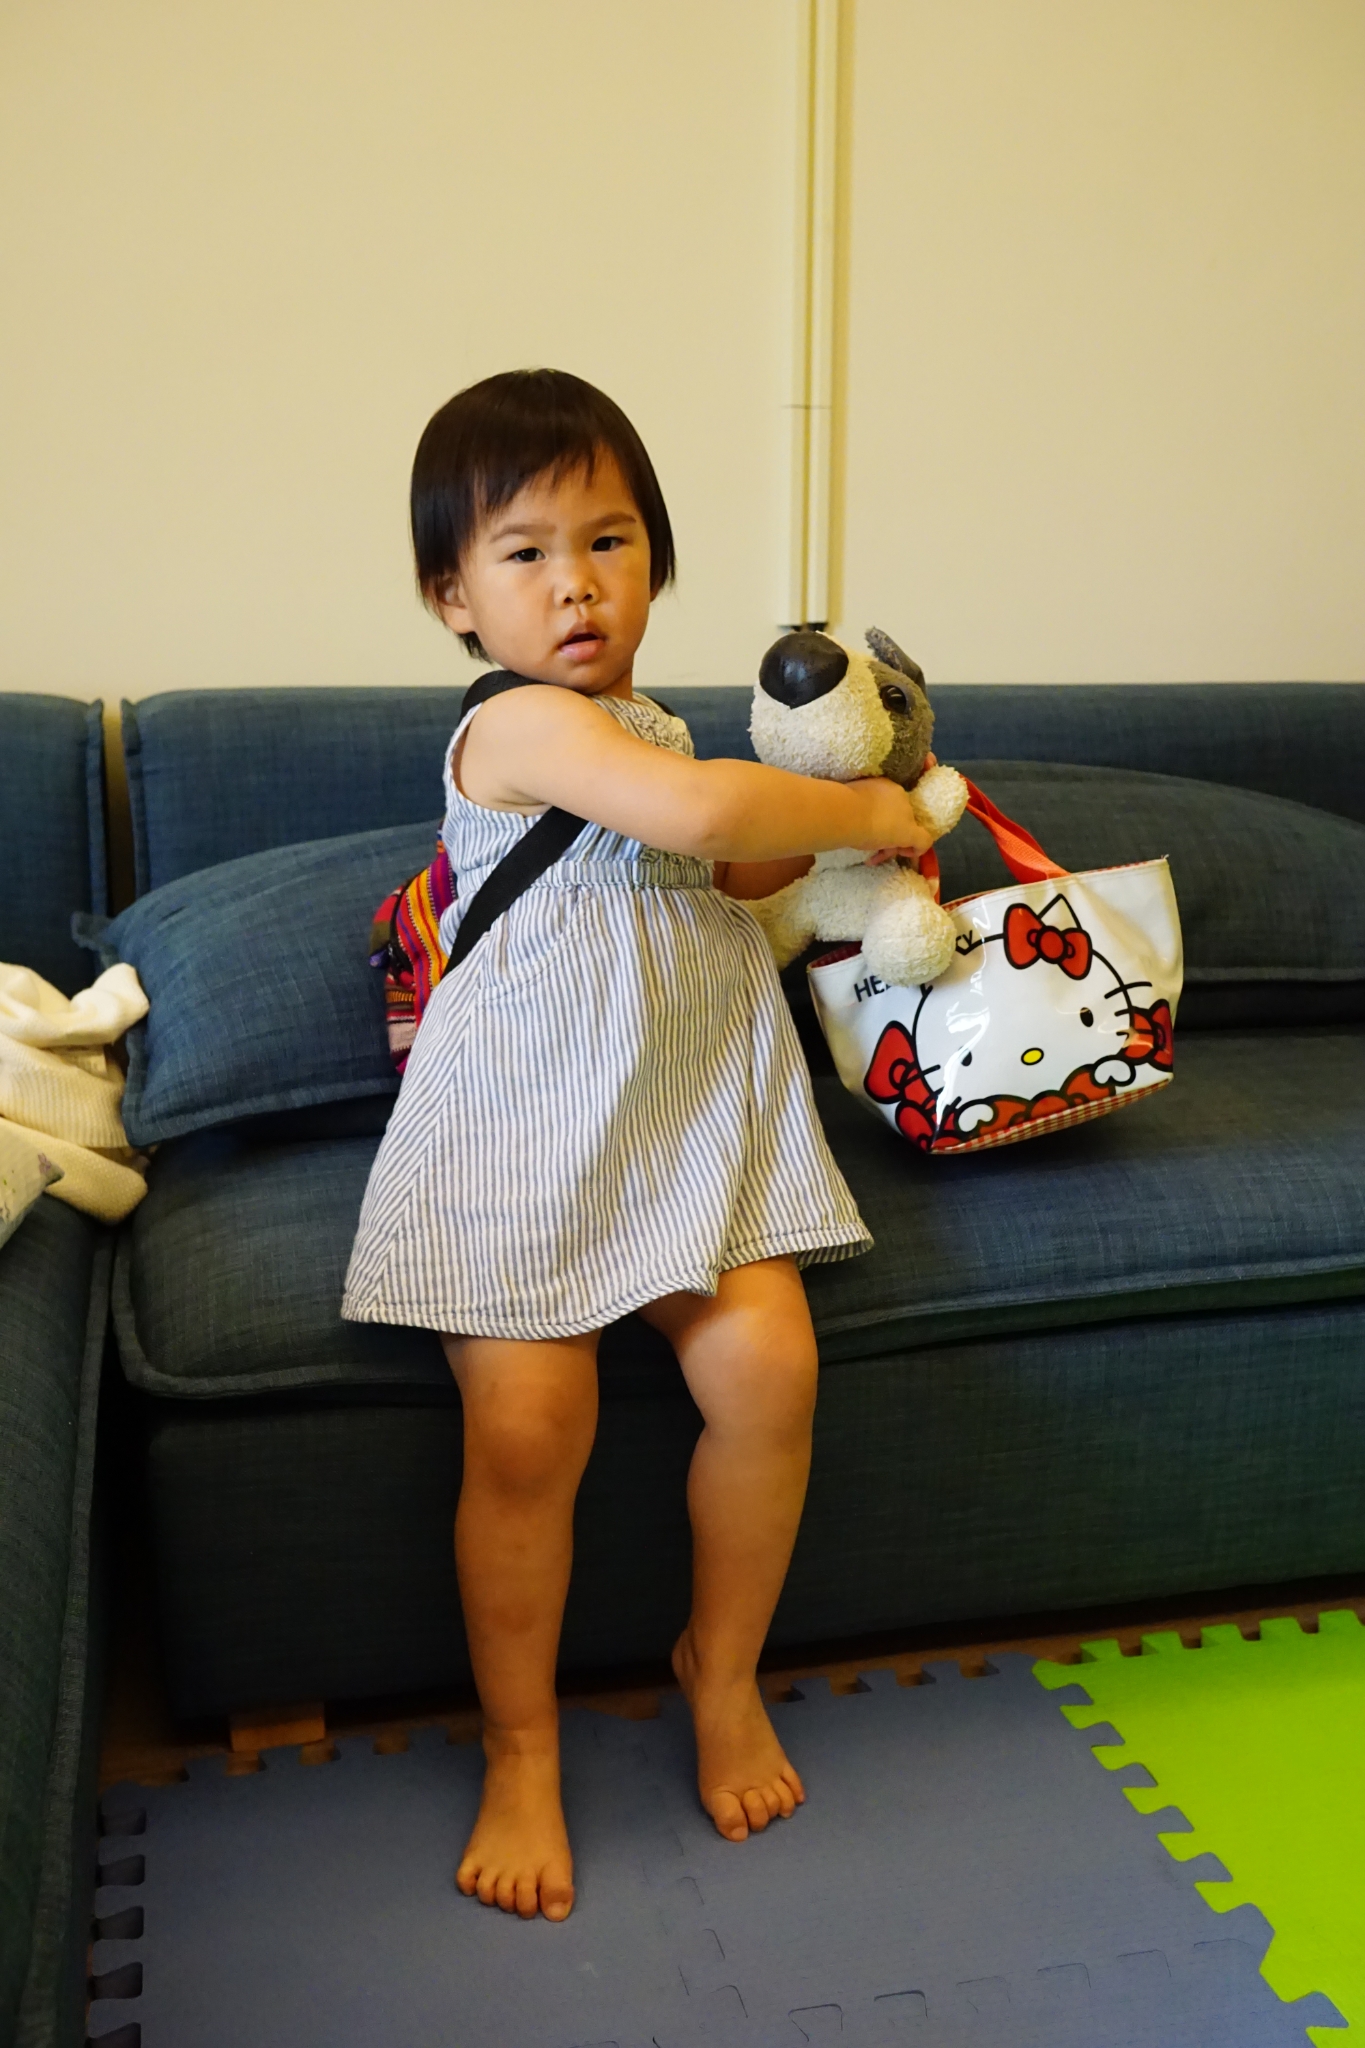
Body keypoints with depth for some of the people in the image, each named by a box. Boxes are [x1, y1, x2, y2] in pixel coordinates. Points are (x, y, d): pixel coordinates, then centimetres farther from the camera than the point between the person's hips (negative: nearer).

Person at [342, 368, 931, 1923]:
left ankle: (722, 1666, 13)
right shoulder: (522, 726, -12)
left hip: (689, 1108, 7)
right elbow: (698, 809, -29)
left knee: (766, 1361, -14)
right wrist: (863, 813, -13)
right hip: (525, 1121, -6)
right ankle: (521, 1751, 11)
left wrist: (804, 844, 11)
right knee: (528, 1425, -16)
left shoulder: (648, 731, 17)